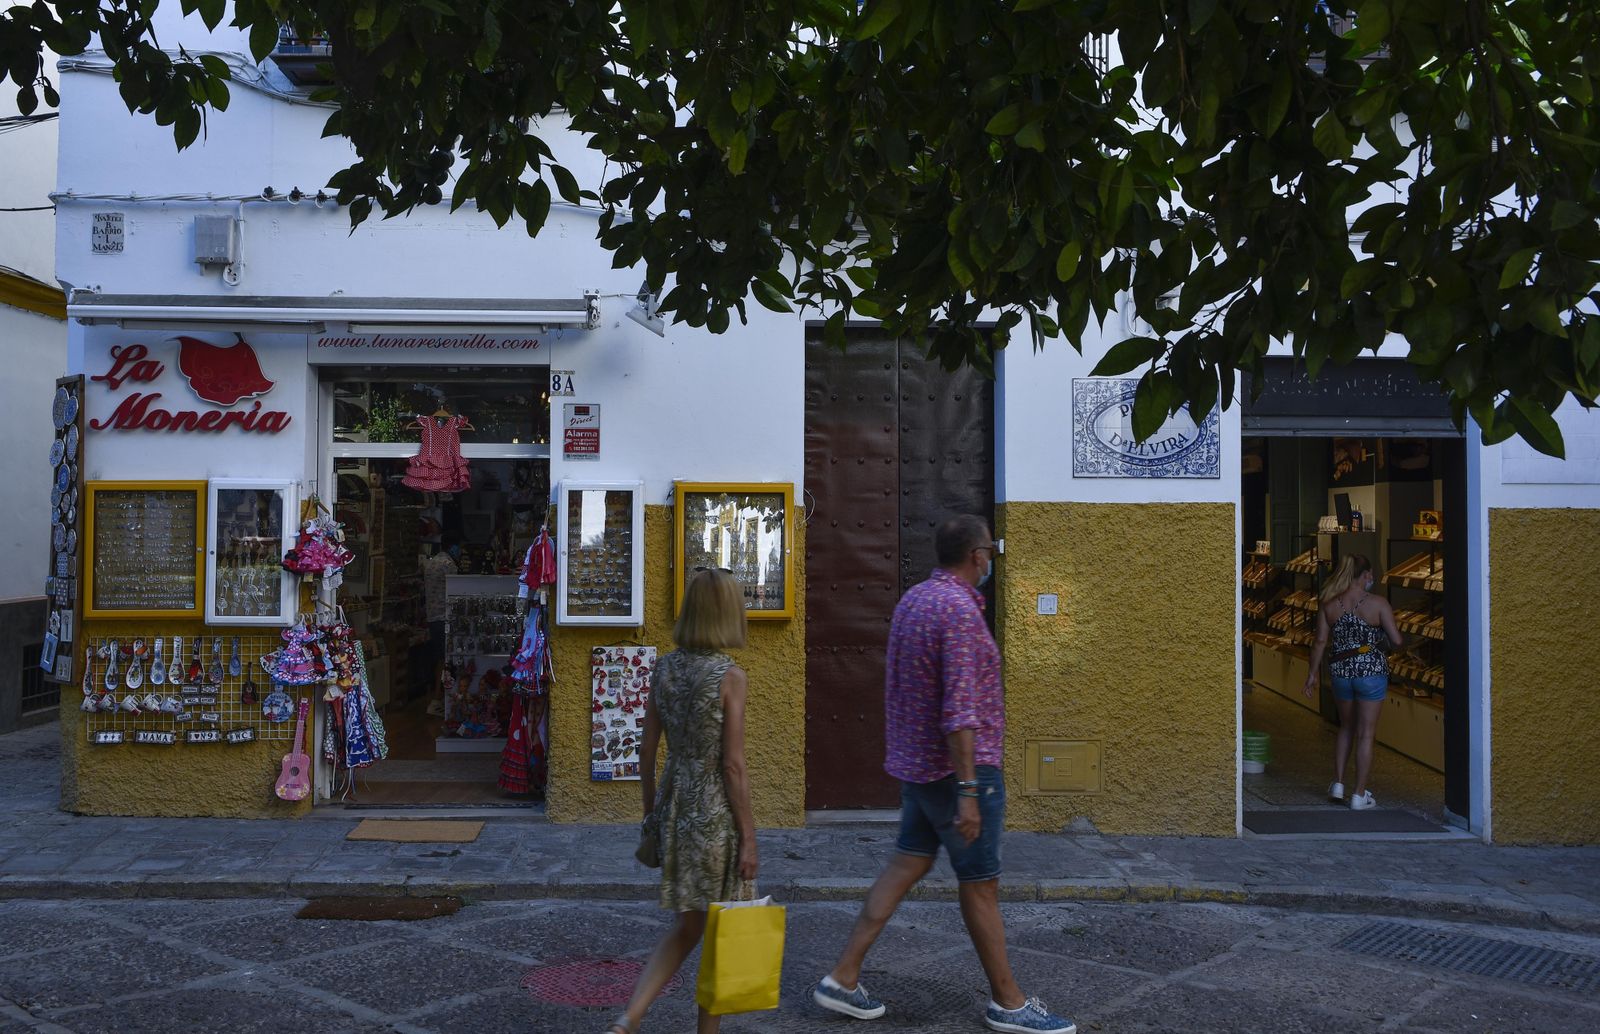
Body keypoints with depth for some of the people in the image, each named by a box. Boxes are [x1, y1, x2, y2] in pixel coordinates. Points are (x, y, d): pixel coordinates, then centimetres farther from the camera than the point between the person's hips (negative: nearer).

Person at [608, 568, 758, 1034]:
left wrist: (650, 813, 18)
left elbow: (647, 751, 7)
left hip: (674, 804, 6)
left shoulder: (665, 669, 2)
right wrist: (748, 837, -9)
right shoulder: (730, 677, -15)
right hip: (716, 811, -6)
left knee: (686, 926, 19)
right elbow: (733, 765, -16)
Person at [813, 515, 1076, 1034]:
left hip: (916, 765, 9)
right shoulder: (961, 610, -20)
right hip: (955, 769, -9)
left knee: (906, 866, 14)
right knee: (981, 885, 4)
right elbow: (959, 709, -26)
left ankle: (843, 978, 15)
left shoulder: (911, 600, 8)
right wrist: (968, 790, -25)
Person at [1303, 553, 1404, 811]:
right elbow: (1396, 640, -8)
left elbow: (1321, 642, -1)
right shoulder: (1378, 604, -9)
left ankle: (1338, 785, 23)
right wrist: (1402, 641, 15)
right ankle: (1359, 795, 9)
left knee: (1347, 728, 23)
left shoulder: (1329, 605, -1)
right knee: (1366, 734, 5)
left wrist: (1313, 673, 6)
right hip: (1371, 670, -3)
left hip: (1341, 671, 3)